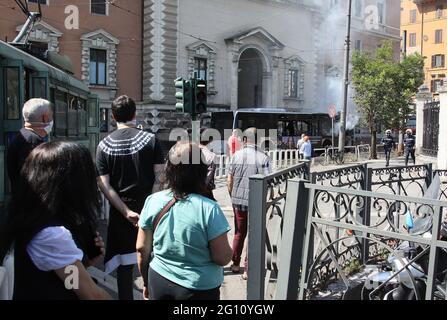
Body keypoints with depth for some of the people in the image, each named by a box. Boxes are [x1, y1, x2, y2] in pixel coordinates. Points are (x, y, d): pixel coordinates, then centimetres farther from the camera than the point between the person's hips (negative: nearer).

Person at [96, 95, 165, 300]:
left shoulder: (104, 145, -1)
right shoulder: (150, 139, -5)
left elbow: (104, 185, -7)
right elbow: (160, 177, -12)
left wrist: (126, 212, -10)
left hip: (120, 212, 1)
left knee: (124, 264, 12)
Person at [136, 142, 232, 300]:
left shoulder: (152, 201, -9)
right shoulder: (209, 209, -20)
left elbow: (142, 249, -2)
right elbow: (223, 258, -17)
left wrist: (146, 282, 12)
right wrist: (228, 250, 5)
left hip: (158, 283, 3)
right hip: (199, 290, -3)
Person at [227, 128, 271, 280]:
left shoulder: (237, 155, -1)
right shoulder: (263, 158, -11)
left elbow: (229, 180, 2)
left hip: (237, 200, 4)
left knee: (239, 233, 20)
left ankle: (235, 264, 31)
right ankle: (248, 269, 13)